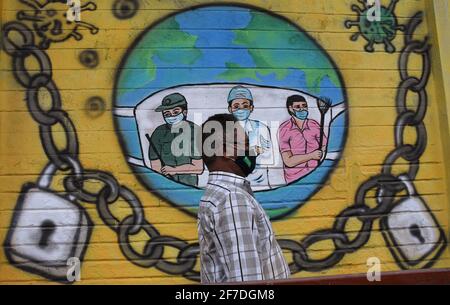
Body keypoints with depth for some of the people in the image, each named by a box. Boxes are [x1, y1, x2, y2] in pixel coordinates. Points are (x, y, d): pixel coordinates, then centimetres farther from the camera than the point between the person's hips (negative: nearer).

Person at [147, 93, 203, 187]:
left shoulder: (195, 131, -3)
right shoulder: (159, 133, 0)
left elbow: (198, 168, -4)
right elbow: (156, 167, -2)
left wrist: (174, 170, -9)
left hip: (189, 186, -1)